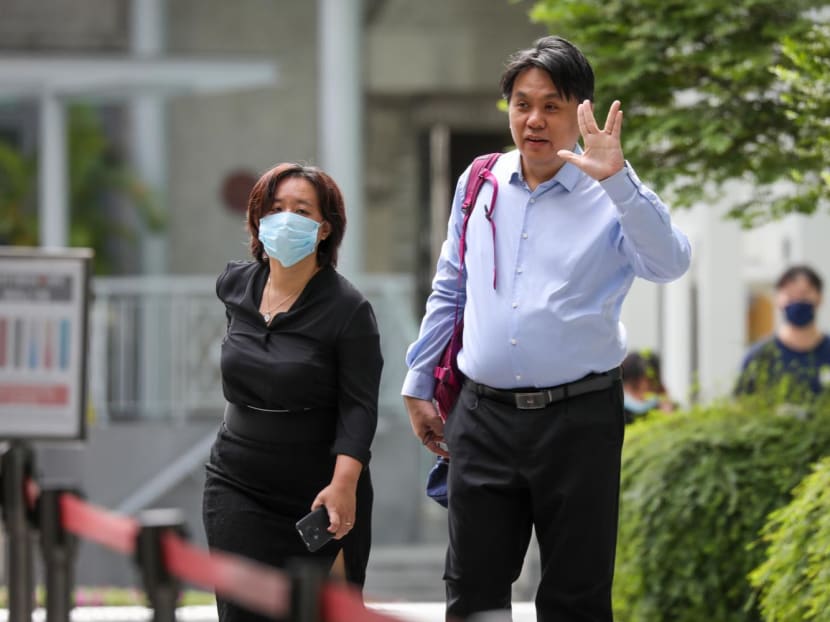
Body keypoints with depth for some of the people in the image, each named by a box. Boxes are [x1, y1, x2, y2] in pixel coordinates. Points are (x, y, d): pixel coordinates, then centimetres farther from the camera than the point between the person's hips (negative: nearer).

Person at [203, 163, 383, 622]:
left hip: (318, 493, -3)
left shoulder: (348, 309, -12)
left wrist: (344, 484, -28)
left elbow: (359, 407, -16)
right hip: (238, 488, 3)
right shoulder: (235, 287, 3)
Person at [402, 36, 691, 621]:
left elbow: (669, 263, -23)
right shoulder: (479, 185, 10)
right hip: (484, 416, 4)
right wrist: (418, 386, 20)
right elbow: (448, 292, 20)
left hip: (579, 419, -3)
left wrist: (615, 179, -32)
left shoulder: (612, 195, -3)